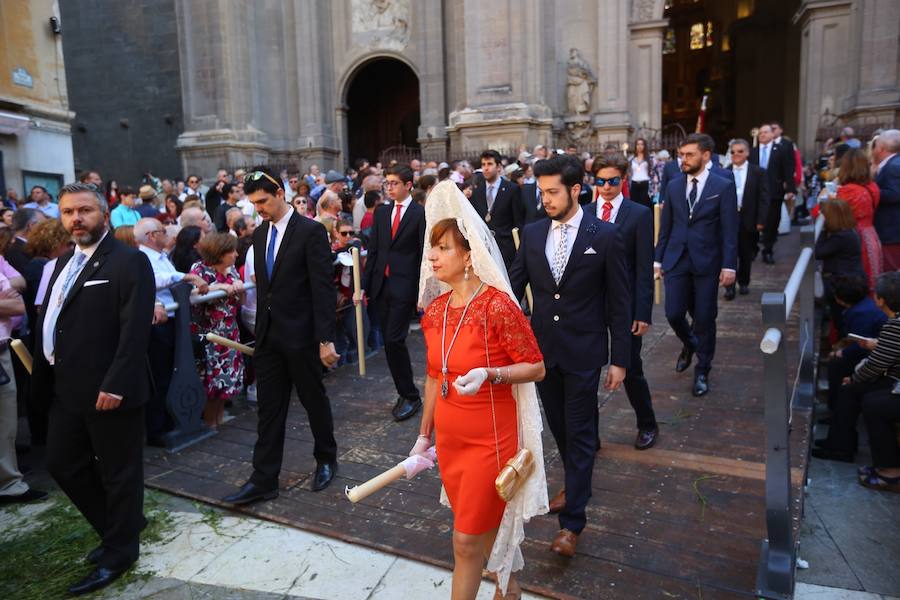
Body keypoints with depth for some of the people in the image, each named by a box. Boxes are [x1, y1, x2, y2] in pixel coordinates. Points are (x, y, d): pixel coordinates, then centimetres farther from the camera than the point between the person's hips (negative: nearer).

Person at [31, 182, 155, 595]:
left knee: (118, 473, 6)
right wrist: (45, 376, 8)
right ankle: (119, 526, 37)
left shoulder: (128, 261, -12)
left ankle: (119, 553, 25)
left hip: (108, 390, -9)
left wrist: (115, 385, -24)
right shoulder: (65, 261, 15)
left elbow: (135, 330, -20)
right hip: (68, 389, 9)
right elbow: (52, 320, 14)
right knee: (62, 464, 18)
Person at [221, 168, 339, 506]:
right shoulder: (260, 234, 10)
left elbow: (323, 289, -15)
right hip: (268, 335, 6)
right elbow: (262, 285, 14)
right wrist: (260, 329, 12)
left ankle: (326, 459, 33)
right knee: (269, 409, 9)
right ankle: (264, 480, 18)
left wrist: (326, 339, -18)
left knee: (314, 400, 11)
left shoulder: (310, 232, -11)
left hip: (301, 335, -6)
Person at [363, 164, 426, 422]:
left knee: (394, 340, -11)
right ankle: (405, 393, 23)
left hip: (405, 287, -6)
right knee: (390, 343, 9)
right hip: (381, 286, 6)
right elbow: (373, 251, 12)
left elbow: (425, 255, -6)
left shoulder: (420, 214, -4)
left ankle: (410, 395, 5)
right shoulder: (381, 212, 12)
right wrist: (364, 286, 8)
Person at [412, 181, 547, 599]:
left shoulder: (497, 305, -19)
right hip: (449, 437, 7)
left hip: (490, 438, -6)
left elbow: (536, 367, -13)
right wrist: (424, 434, 14)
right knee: (483, 526, 22)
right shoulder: (436, 308, 1)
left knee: (468, 540, 4)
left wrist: (488, 373, -30)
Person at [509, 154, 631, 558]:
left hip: (583, 353, -4)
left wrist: (619, 359, -6)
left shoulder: (605, 236, -9)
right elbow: (513, 286, 2)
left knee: (579, 432, 3)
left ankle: (572, 522, 13)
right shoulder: (532, 234, 2)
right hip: (543, 349, 4)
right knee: (559, 427, 18)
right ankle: (577, 485, 42)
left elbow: (619, 302, -6)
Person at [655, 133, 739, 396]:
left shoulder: (723, 186, -3)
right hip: (676, 259, 3)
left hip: (707, 261, -3)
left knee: (705, 319, 4)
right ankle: (689, 344, 34)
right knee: (673, 314, 0)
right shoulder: (674, 185, 7)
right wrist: (658, 258, 9)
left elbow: (730, 230, -5)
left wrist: (729, 265, -11)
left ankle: (702, 371, 21)